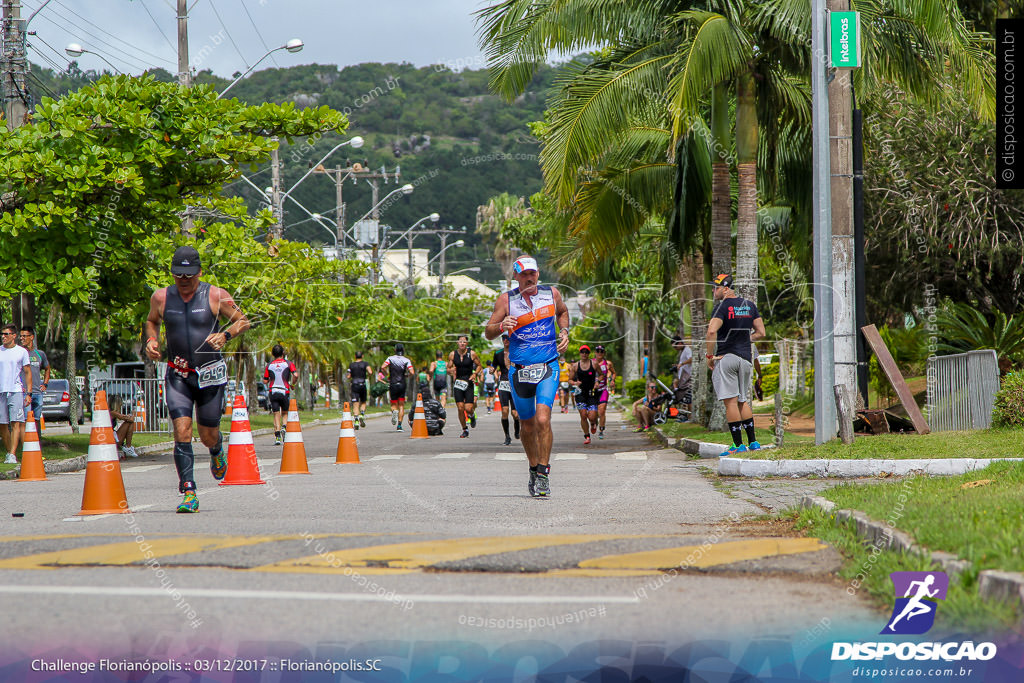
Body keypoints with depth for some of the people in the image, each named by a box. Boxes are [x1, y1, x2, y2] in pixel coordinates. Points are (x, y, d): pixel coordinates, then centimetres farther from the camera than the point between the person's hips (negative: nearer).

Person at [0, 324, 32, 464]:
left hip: (16, 391, -3)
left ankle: (12, 455, -18)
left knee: (16, 423, -12)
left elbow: (28, 373, 8)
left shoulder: (22, 352, 5)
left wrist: (28, 393, 0)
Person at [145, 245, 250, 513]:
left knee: (208, 437, 7)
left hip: (210, 375, -1)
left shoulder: (216, 296, -6)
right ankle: (188, 493, -14)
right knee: (182, 431, -15)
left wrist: (225, 335, -15)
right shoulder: (161, 297, 0)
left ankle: (217, 451, 46)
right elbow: (151, 321, 20)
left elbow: (243, 320, 4)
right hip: (178, 376, 1)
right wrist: (152, 340, 0)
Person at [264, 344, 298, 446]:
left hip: (273, 392, 1)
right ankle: (284, 428, -11)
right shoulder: (288, 363, 0)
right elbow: (295, 375, -14)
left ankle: (277, 436, -11)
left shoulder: (269, 365, 5)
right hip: (284, 391, -1)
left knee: (276, 414, 2)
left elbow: (265, 380, 5)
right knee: (285, 413, 16)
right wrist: (292, 384, 3)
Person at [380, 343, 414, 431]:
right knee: (401, 405, 7)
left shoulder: (390, 358, 0)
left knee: (394, 404, 12)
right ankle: (399, 425, -1)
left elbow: (383, 367, -15)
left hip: (392, 384, 0)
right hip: (402, 384, 0)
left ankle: (394, 411, -25)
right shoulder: (406, 360, -2)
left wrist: (388, 376, 0)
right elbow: (412, 372, -14)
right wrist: (406, 375, 8)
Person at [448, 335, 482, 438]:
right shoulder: (452, 355, 1)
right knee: (460, 408, -4)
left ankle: (472, 415, 28)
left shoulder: (472, 354, -4)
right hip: (458, 383, 2)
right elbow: (448, 369, 8)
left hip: (469, 383, -2)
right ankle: (464, 430, 12)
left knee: (468, 408, -10)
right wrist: (451, 370, -16)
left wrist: (475, 374, -9)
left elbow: (479, 365, 9)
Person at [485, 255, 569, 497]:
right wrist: (501, 326, -21)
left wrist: (564, 332, 8)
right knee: (528, 426, 10)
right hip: (519, 370, 1)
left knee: (542, 420, -19)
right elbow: (488, 332, 0)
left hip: (548, 368, -1)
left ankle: (543, 473, -11)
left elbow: (562, 312, 26)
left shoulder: (552, 294, 4)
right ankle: (534, 469, 31)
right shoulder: (506, 300, 0)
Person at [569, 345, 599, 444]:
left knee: (592, 417, -10)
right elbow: (570, 380, 9)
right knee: (583, 415, -9)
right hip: (580, 393, 1)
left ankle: (593, 423, 29)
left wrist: (597, 382, -7)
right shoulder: (575, 366, 4)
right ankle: (587, 436, 8)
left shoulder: (594, 364, 1)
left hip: (592, 392, -1)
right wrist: (575, 383, -12)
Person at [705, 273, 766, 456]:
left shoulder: (723, 306, -9)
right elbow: (761, 332, 12)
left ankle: (738, 445, -9)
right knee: (743, 401, 15)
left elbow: (712, 330, -22)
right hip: (745, 358, 6)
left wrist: (710, 356, -13)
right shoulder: (749, 305, 11)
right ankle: (753, 442, 11)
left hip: (726, 357, -6)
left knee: (731, 401, -6)